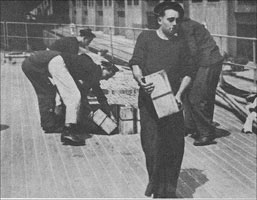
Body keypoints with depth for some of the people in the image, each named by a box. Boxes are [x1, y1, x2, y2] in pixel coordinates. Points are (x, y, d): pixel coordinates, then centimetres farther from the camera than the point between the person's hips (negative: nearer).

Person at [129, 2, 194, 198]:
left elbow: (187, 73, 11)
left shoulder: (180, 43, 12)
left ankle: (169, 188, 12)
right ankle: (154, 182, 15)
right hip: (148, 100, -2)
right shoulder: (146, 37, 6)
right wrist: (140, 80, -22)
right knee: (151, 144, -7)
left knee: (175, 145, -2)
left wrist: (179, 93, -4)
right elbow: (136, 64, -2)